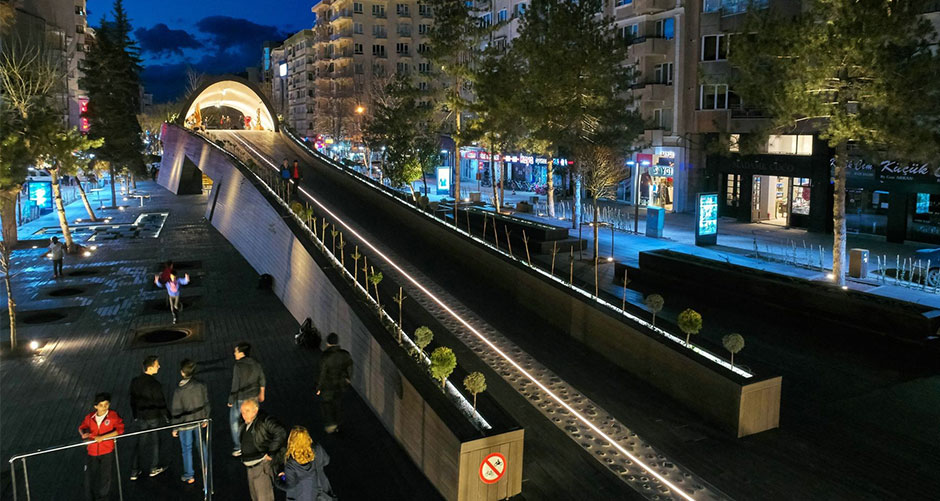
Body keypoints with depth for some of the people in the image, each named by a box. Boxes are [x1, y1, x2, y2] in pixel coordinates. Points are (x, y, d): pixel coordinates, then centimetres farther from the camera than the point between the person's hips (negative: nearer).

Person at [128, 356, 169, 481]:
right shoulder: (155, 384, -25)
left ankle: (134, 471, 20)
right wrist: (167, 416, -3)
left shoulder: (134, 382, -7)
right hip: (154, 418, -4)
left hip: (140, 417, 5)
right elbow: (160, 402, -17)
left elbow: (133, 401, 3)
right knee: (155, 442, 15)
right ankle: (154, 468, 28)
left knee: (140, 443, 15)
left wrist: (135, 416, 16)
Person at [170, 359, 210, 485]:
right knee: (202, 445, 22)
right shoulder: (200, 386, -13)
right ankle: (206, 469, 37)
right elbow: (206, 404, -2)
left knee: (187, 449, 12)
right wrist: (205, 418, 14)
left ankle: (189, 476, 24)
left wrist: (175, 428, -3)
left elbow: (176, 412, -15)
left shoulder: (179, 391, -24)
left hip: (185, 424, -3)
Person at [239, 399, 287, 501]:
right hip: (250, 467, 8)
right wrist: (244, 457, 16)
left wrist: (271, 453, -20)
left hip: (262, 466, -8)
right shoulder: (244, 424, 8)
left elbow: (281, 432, -25)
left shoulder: (265, 421, -16)